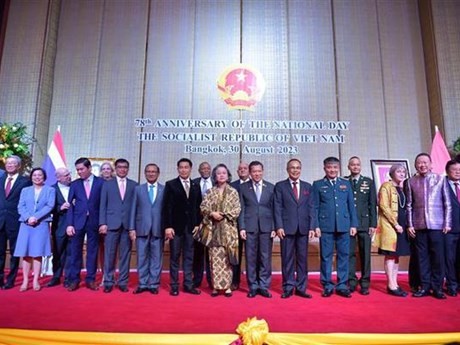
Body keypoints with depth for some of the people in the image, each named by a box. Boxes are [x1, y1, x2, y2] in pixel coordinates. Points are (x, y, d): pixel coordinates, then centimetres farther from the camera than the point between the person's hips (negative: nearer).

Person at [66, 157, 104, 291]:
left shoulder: (101, 182, 2)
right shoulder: (74, 184, 8)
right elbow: (70, 205, 4)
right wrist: (69, 224, -4)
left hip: (94, 221, -1)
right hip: (78, 221, 2)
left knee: (92, 251, 6)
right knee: (75, 251, 5)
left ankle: (90, 279, 15)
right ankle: (74, 280, 15)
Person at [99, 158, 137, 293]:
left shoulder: (134, 185, 9)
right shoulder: (107, 184, 9)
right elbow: (103, 205, 5)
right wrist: (102, 223, -5)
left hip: (128, 224, 1)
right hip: (111, 224, 0)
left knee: (125, 254, 5)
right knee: (109, 254, 2)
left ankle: (123, 282, 14)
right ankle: (108, 282, 13)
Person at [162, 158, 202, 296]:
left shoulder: (196, 186, 10)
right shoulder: (170, 185, 0)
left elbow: (198, 207, 11)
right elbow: (166, 207, -5)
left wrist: (198, 224, 4)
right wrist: (167, 226, -12)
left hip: (191, 226, 3)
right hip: (175, 226, -3)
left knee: (189, 257, 7)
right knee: (175, 257, 5)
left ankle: (188, 285, 16)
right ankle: (174, 286, 13)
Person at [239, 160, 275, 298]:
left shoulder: (271, 187, 7)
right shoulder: (243, 188, 6)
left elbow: (274, 209, 5)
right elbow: (241, 209, 3)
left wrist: (274, 228, -1)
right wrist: (242, 227, -4)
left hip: (266, 227, 1)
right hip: (250, 227, 0)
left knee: (265, 258, 5)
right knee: (251, 258, 4)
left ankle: (263, 286, 17)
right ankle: (253, 287, 16)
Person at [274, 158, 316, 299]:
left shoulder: (307, 186, 13)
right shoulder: (280, 186, 4)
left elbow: (311, 208, 9)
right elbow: (278, 208, -1)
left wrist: (312, 227, 1)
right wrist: (279, 226, -10)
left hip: (303, 228, 3)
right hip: (287, 228, -3)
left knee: (302, 259, 7)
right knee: (287, 259, 3)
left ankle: (301, 288, 17)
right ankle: (288, 288, 13)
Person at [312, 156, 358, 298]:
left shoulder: (346, 183, 12)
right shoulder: (318, 184, 5)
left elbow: (351, 205, 11)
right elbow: (315, 207, 2)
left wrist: (353, 224, 4)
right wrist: (316, 226, -5)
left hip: (343, 226, 2)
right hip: (325, 226, -2)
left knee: (343, 256, 6)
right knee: (326, 257, 3)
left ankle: (342, 285, 17)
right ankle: (327, 286, 14)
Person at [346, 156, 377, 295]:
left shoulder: (369, 182, 9)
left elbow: (373, 204, 5)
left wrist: (373, 224, -1)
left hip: (364, 223, 1)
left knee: (365, 254, 4)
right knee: (349, 253, 3)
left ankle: (364, 283, 13)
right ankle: (351, 282, 12)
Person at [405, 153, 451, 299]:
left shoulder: (440, 179, 4)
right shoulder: (411, 182, 6)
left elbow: (447, 203, 3)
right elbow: (409, 205, 6)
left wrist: (447, 223, -1)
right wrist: (410, 225, 2)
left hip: (437, 225, -1)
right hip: (419, 226, 1)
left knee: (438, 257, 2)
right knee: (422, 257, 5)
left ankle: (437, 287, 13)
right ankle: (425, 287, 14)